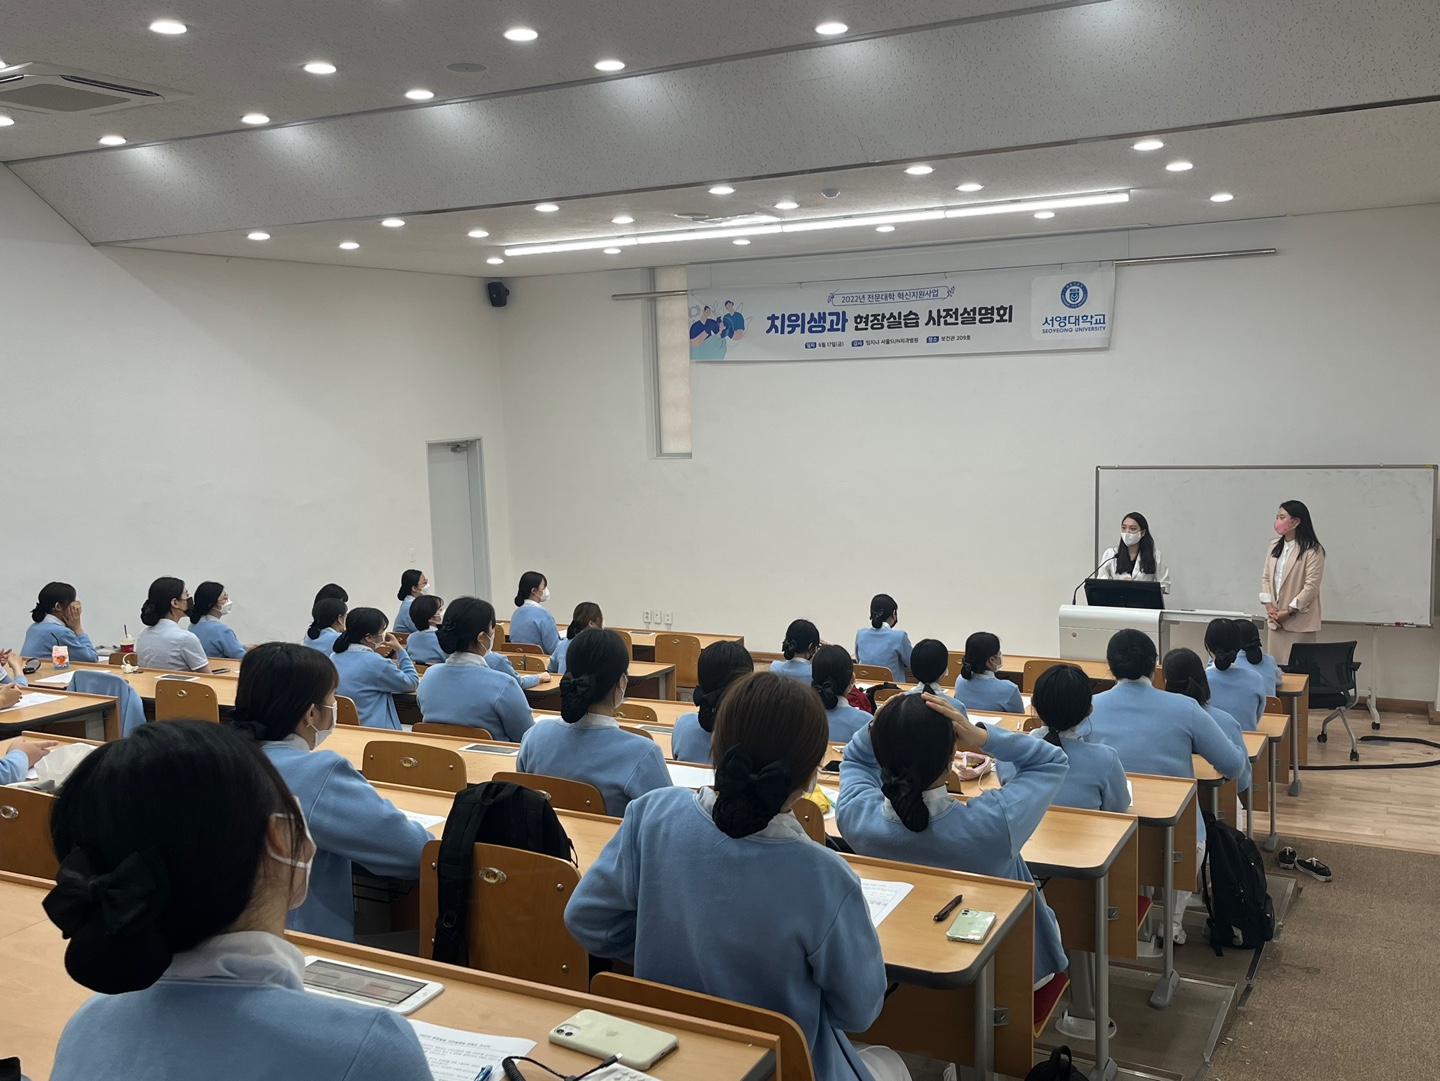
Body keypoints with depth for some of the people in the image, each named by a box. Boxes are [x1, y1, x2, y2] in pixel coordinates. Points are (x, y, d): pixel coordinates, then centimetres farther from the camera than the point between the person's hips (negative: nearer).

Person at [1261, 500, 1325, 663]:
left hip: (1299, 621, -6)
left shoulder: (1313, 550, -10)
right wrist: (1269, 606, -3)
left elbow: (1311, 586, -15)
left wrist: (1289, 611, -16)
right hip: (1275, 620, 7)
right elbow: (1266, 577, 10)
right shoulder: (1275, 547, 11)